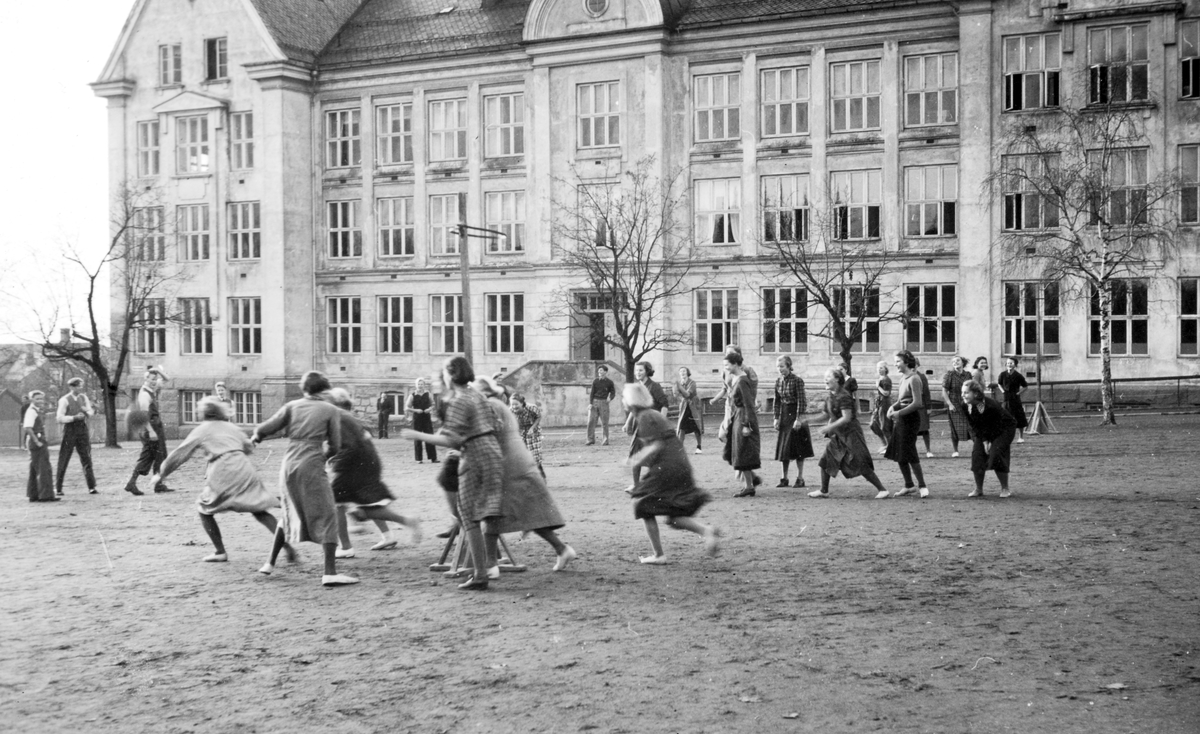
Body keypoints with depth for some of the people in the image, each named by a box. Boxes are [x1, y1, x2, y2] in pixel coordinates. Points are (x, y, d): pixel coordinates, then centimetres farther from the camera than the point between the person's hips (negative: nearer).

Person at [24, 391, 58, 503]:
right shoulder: (31, 411, -15)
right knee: (43, 469, -8)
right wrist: (37, 441, -24)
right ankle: (46, 495, -7)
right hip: (37, 443, -10)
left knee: (34, 470, 14)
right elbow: (27, 428, -26)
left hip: (38, 442, 10)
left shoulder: (36, 411, 16)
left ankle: (33, 495, 20)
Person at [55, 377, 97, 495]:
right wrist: (75, 417, -22)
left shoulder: (83, 397, 8)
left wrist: (87, 411, -19)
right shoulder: (64, 400, -7)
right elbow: (60, 418, -12)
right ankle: (57, 488, 14)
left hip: (82, 429, 4)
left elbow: (90, 413, 5)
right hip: (69, 430, -4)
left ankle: (92, 487, -2)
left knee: (86, 459, -1)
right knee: (63, 460, 3)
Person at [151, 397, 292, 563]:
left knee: (204, 509, 16)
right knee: (259, 511, 6)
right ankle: (286, 544, -9)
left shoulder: (201, 430, 12)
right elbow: (249, 447, 29)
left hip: (223, 474, -4)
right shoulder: (232, 427, 22)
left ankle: (220, 551, 9)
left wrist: (162, 474, 23)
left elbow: (179, 454, 14)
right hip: (245, 469, 4)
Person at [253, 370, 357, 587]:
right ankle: (330, 572, -10)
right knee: (327, 517, 0)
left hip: (288, 465, 5)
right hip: (312, 466, -4)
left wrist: (256, 437, 24)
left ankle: (270, 563, 28)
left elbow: (265, 429, 3)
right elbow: (335, 446, 2)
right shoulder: (330, 410, 2)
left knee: (290, 514, 23)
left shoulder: (292, 406, 8)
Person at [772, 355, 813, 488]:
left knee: (797, 447, -2)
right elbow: (777, 401, 9)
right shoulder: (778, 381, 4)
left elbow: (801, 401, -15)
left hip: (795, 414, -6)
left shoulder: (797, 380, -14)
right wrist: (776, 418, 4)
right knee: (783, 447, 6)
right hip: (784, 415, 6)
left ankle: (800, 478, 6)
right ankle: (784, 478, 12)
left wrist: (799, 419, -19)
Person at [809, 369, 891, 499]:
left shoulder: (843, 397, -19)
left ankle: (882, 489, -2)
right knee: (825, 460, 7)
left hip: (851, 434, -9)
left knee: (861, 465, -10)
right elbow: (827, 416, 18)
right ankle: (824, 491, 19)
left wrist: (829, 428, -23)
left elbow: (846, 418, -24)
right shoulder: (829, 398, 8)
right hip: (838, 436, 9)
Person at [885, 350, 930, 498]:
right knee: (898, 454, 11)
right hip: (900, 419, 9)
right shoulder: (903, 378, 11)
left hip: (910, 418, -9)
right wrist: (893, 407, -1)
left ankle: (922, 486, 5)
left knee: (909, 454, -6)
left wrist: (899, 413, -21)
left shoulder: (913, 379, -15)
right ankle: (908, 486, 21)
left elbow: (917, 403, -20)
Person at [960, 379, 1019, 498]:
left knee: (996, 454, -19)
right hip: (983, 434, 6)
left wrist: (990, 442, -18)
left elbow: (996, 426, -22)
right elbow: (974, 426, -7)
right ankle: (978, 489, 2)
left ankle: (1005, 489, -5)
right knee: (977, 454, -9)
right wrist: (984, 441, -13)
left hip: (1004, 429, -6)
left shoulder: (990, 406, -34)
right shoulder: (964, 407, -16)